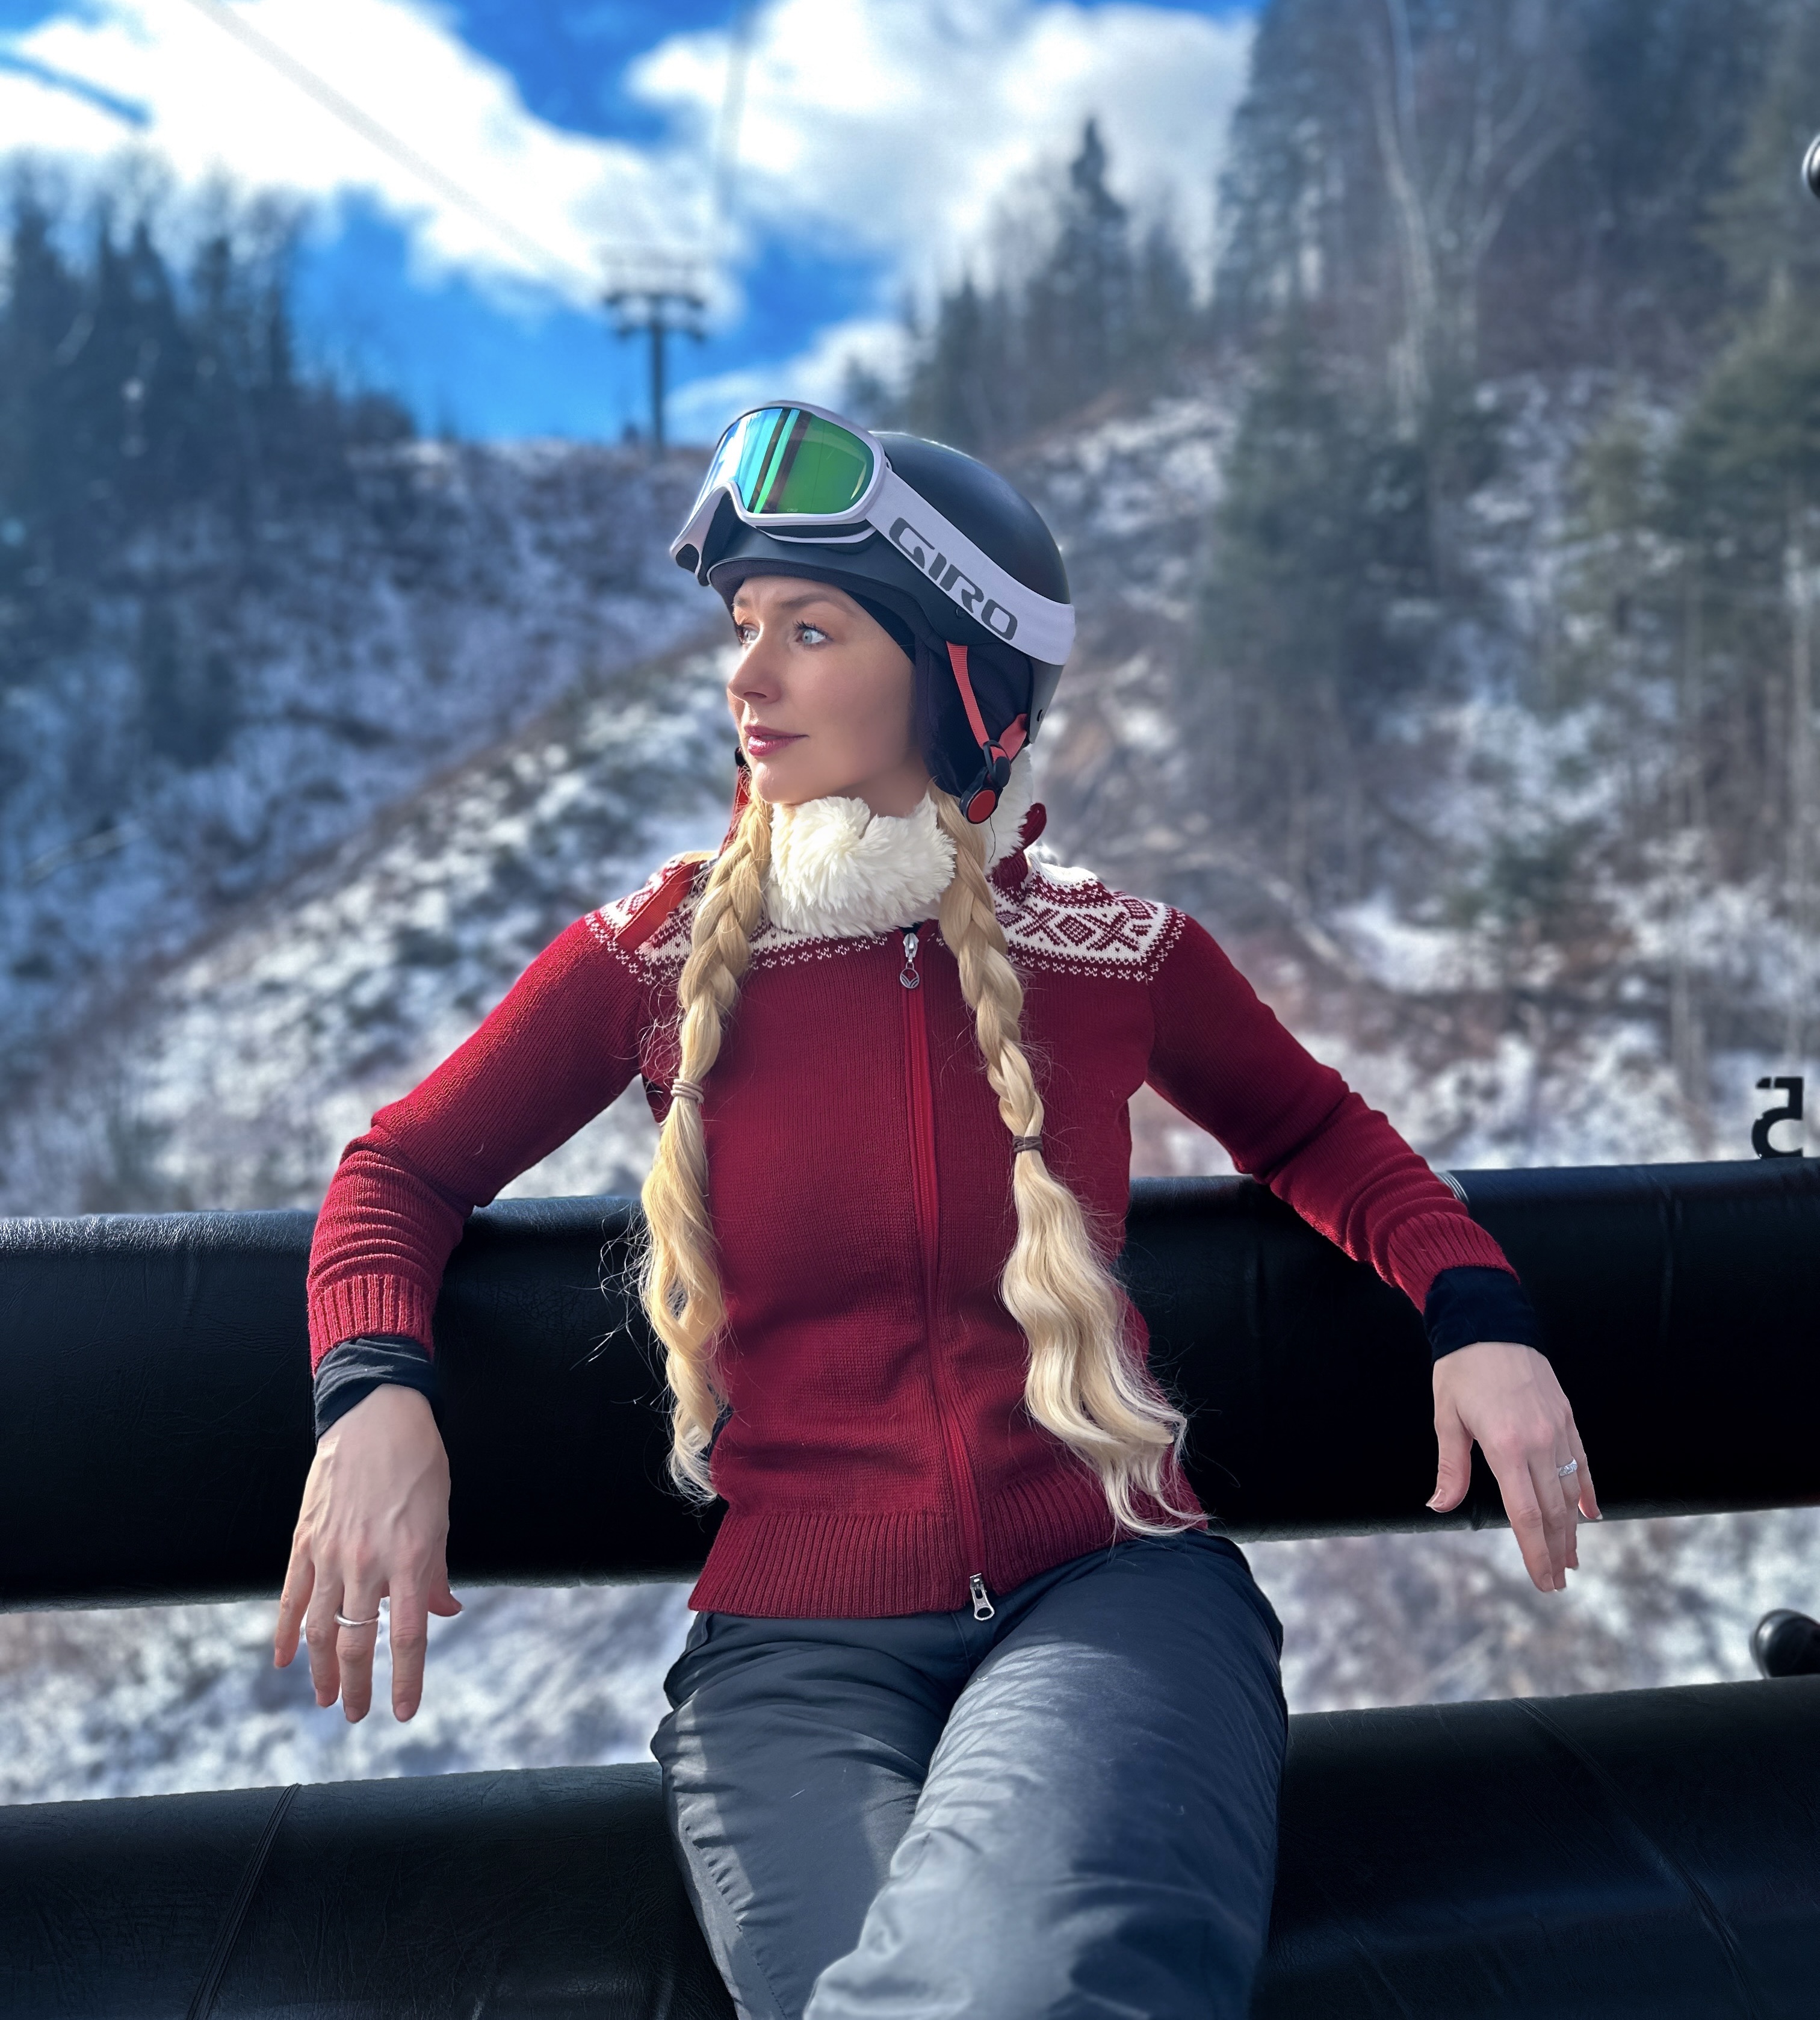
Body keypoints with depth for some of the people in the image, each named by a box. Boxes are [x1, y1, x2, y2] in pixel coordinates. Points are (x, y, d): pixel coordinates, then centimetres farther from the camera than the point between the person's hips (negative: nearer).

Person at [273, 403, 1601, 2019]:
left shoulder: (1122, 956, 6)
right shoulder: (662, 958, 5)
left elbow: (1320, 1136, 23)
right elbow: (403, 1170, 15)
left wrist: (1478, 1312, 4)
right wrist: (375, 1391, -6)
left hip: (1107, 1590, 0)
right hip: (794, 1650, 1)